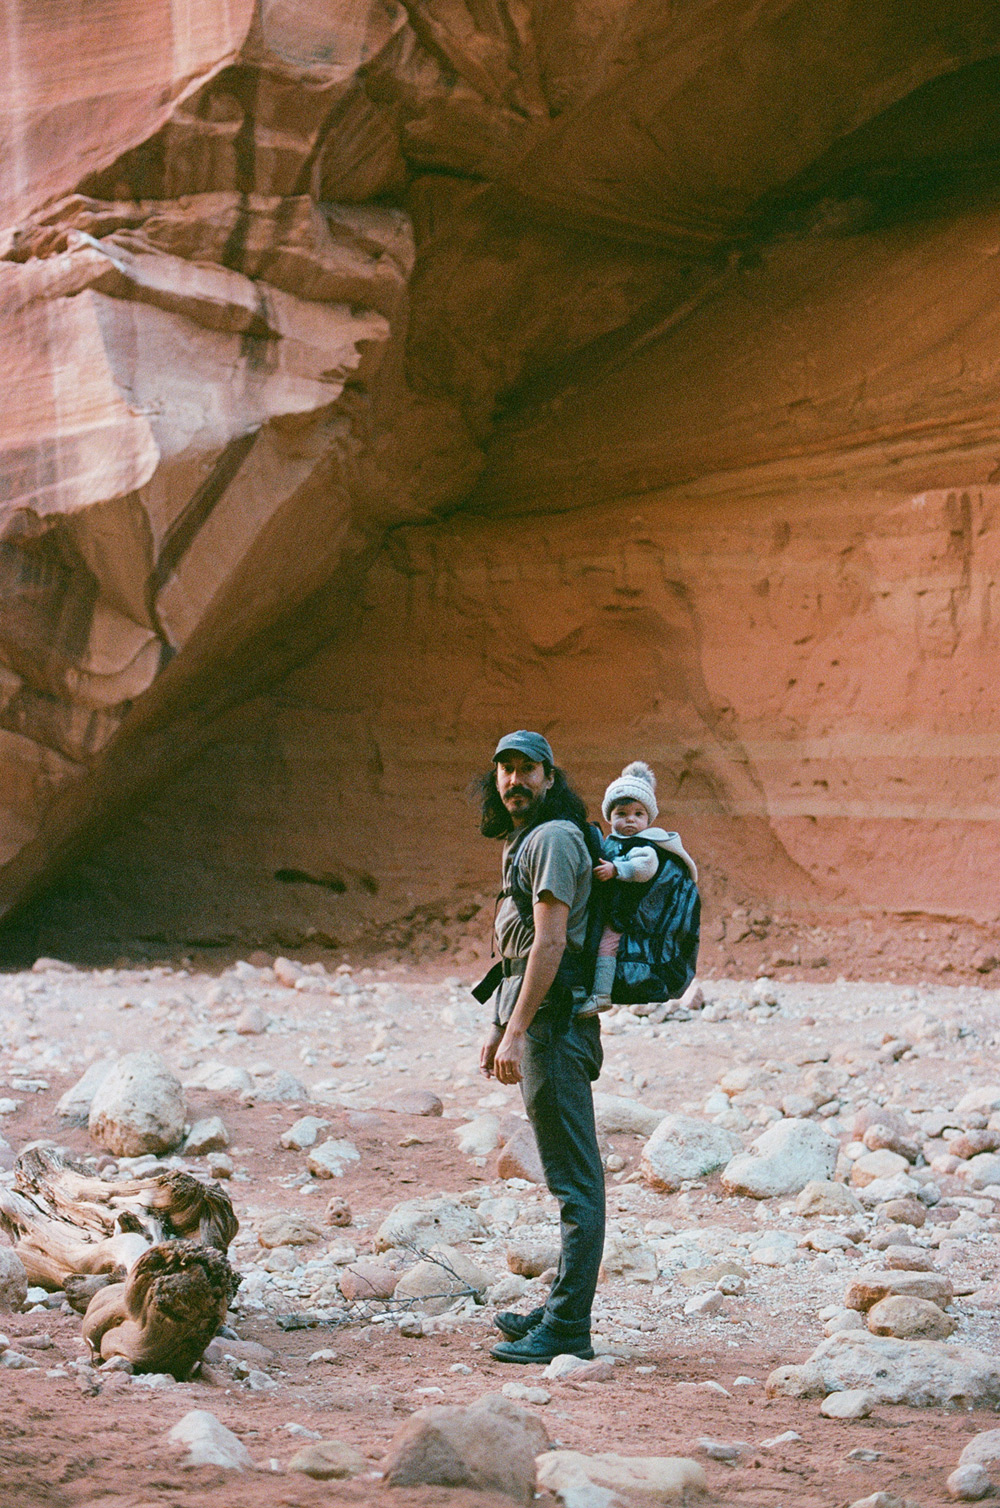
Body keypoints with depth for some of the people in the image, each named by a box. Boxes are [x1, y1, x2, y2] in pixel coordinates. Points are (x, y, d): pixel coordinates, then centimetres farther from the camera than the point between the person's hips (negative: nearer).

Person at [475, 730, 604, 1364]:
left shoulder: (553, 838, -11)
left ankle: (567, 1331, -12)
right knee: (573, 1175, 14)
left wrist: (517, 1032, -23)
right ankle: (561, 1311, 21)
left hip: (553, 1020, -11)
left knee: (574, 1179, -10)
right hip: (538, 1020, 11)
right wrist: (499, 1026, 26)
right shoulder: (523, 841, 21)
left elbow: (549, 943, -19)